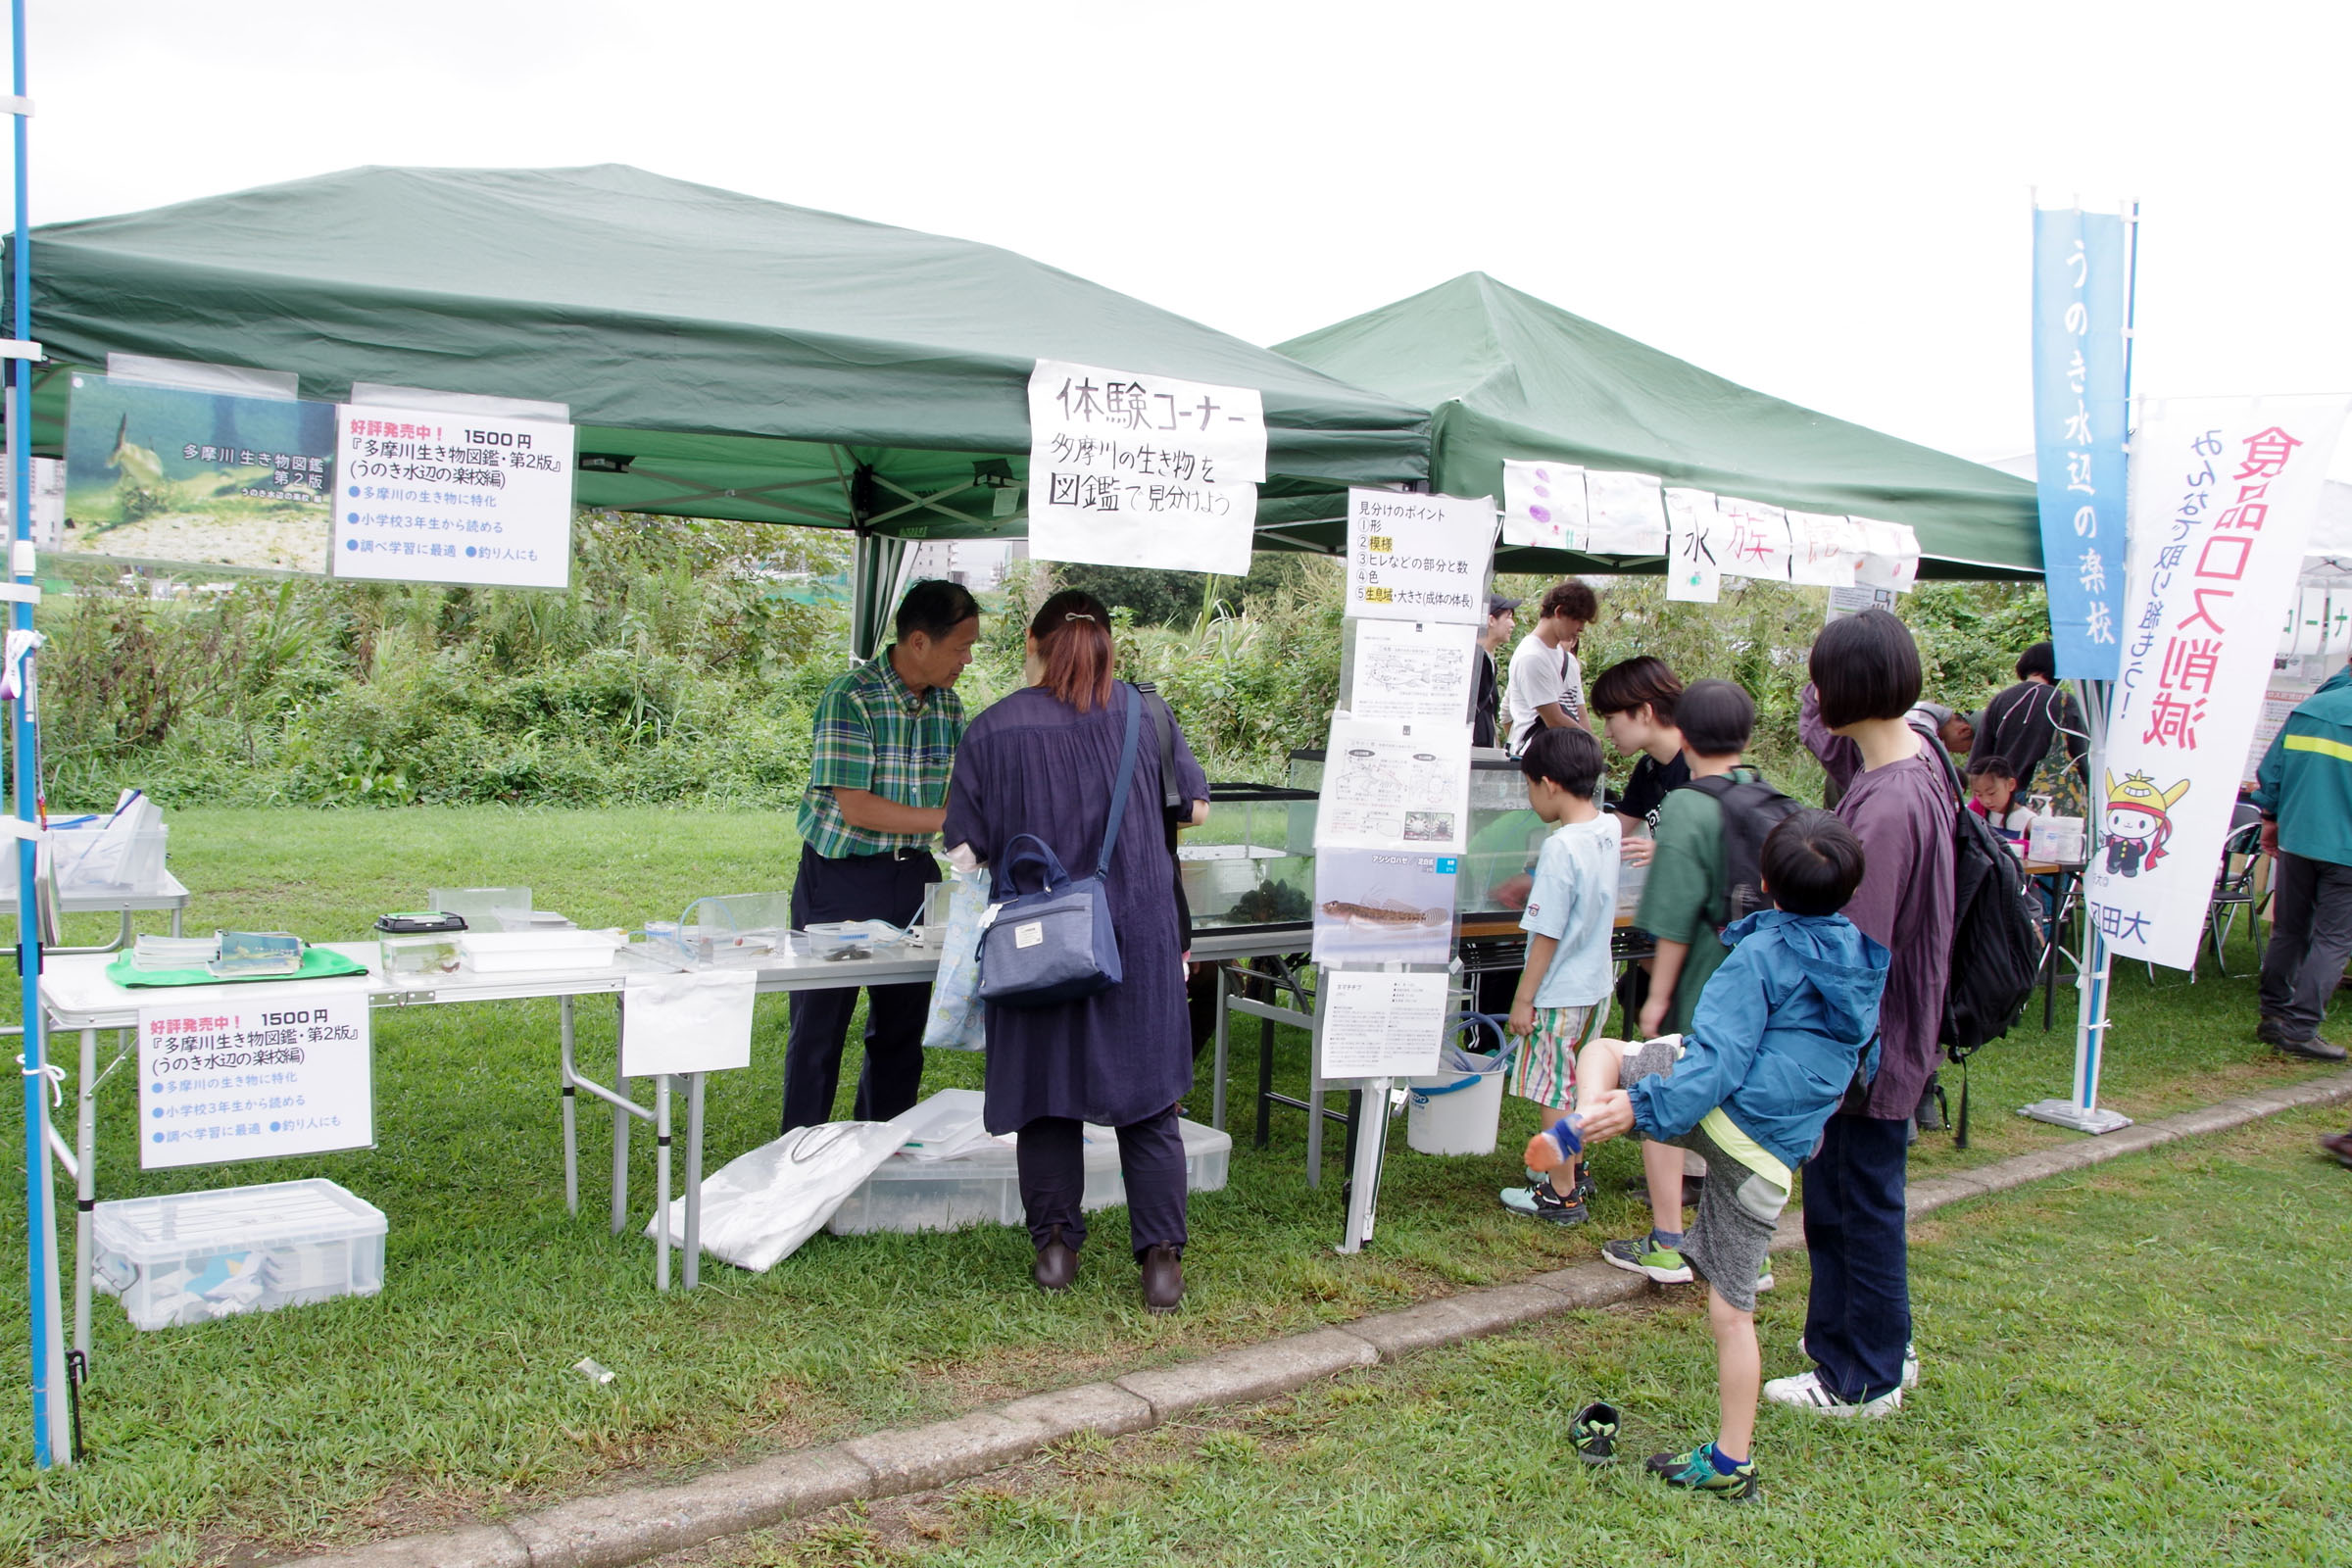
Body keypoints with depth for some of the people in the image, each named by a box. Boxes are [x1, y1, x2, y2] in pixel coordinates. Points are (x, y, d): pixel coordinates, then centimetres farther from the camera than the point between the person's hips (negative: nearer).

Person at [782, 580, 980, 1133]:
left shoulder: (948, 704, 4)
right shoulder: (850, 698, -18)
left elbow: (960, 790, 10)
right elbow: (854, 806, -22)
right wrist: (948, 819, -22)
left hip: (912, 874, 6)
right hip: (840, 877, -6)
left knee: (901, 1023, 13)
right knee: (821, 1023, 4)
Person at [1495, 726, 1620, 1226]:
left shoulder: (1561, 847, -24)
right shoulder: (1609, 829, 0)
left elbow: (1547, 933, -21)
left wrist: (1524, 998, -14)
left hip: (1560, 993, -8)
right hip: (1596, 986, 8)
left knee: (1556, 1094, 4)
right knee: (1577, 1087, 21)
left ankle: (1561, 1196, 14)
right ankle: (1569, 1172, 36)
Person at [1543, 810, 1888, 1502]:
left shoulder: (1763, 953, -5)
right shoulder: (1866, 963, 14)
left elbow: (1720, 1059, -17)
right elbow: (1867, 1063, 28)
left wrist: (1644, 1107, -22)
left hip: (1719, 1107, -6)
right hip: (1774, 1155, 6)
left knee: (1603, 1051, 15)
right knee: (1733, 1308, 13)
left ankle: (1579, 1126, -15)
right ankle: (1734, 1463, 16)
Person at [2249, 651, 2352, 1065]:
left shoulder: (2307, 708, 6)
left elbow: (2270, 770, 8)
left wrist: (2271, 819, 18)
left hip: (2295, 839, 5)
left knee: (2289, 930, 14)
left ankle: (2274, 1016, 20)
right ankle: (2299, 1028, -5)